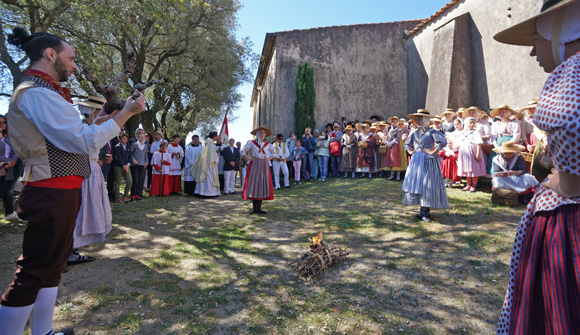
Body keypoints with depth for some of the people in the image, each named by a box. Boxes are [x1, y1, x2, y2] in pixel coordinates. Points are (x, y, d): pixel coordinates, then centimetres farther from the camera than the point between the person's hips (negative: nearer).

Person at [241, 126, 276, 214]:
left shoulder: (267, 144, 9)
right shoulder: (252, 143, 2)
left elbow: (274, 152, 24)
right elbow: (242, 151, 6)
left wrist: (268, 159, 9)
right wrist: (249, 159, -3)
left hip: (264, 166, 3)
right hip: (254, 165, -2)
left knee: (262, 185, 0)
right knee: (253, 184, -3)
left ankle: (259, 208, 6)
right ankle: (254, 207, 6)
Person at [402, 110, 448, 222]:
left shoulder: (432, 132, -7)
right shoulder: (414, 132, 13)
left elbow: (443, 142, -21)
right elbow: (407, 144, 26)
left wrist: (433, 152, -17)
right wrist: (410, 151, 9)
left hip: (428, 161, -7)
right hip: (416, 161, 7)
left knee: (427, 185, -6)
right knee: (417, 184, 6)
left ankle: (425, 212, 1)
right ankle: (424, 211, 15)